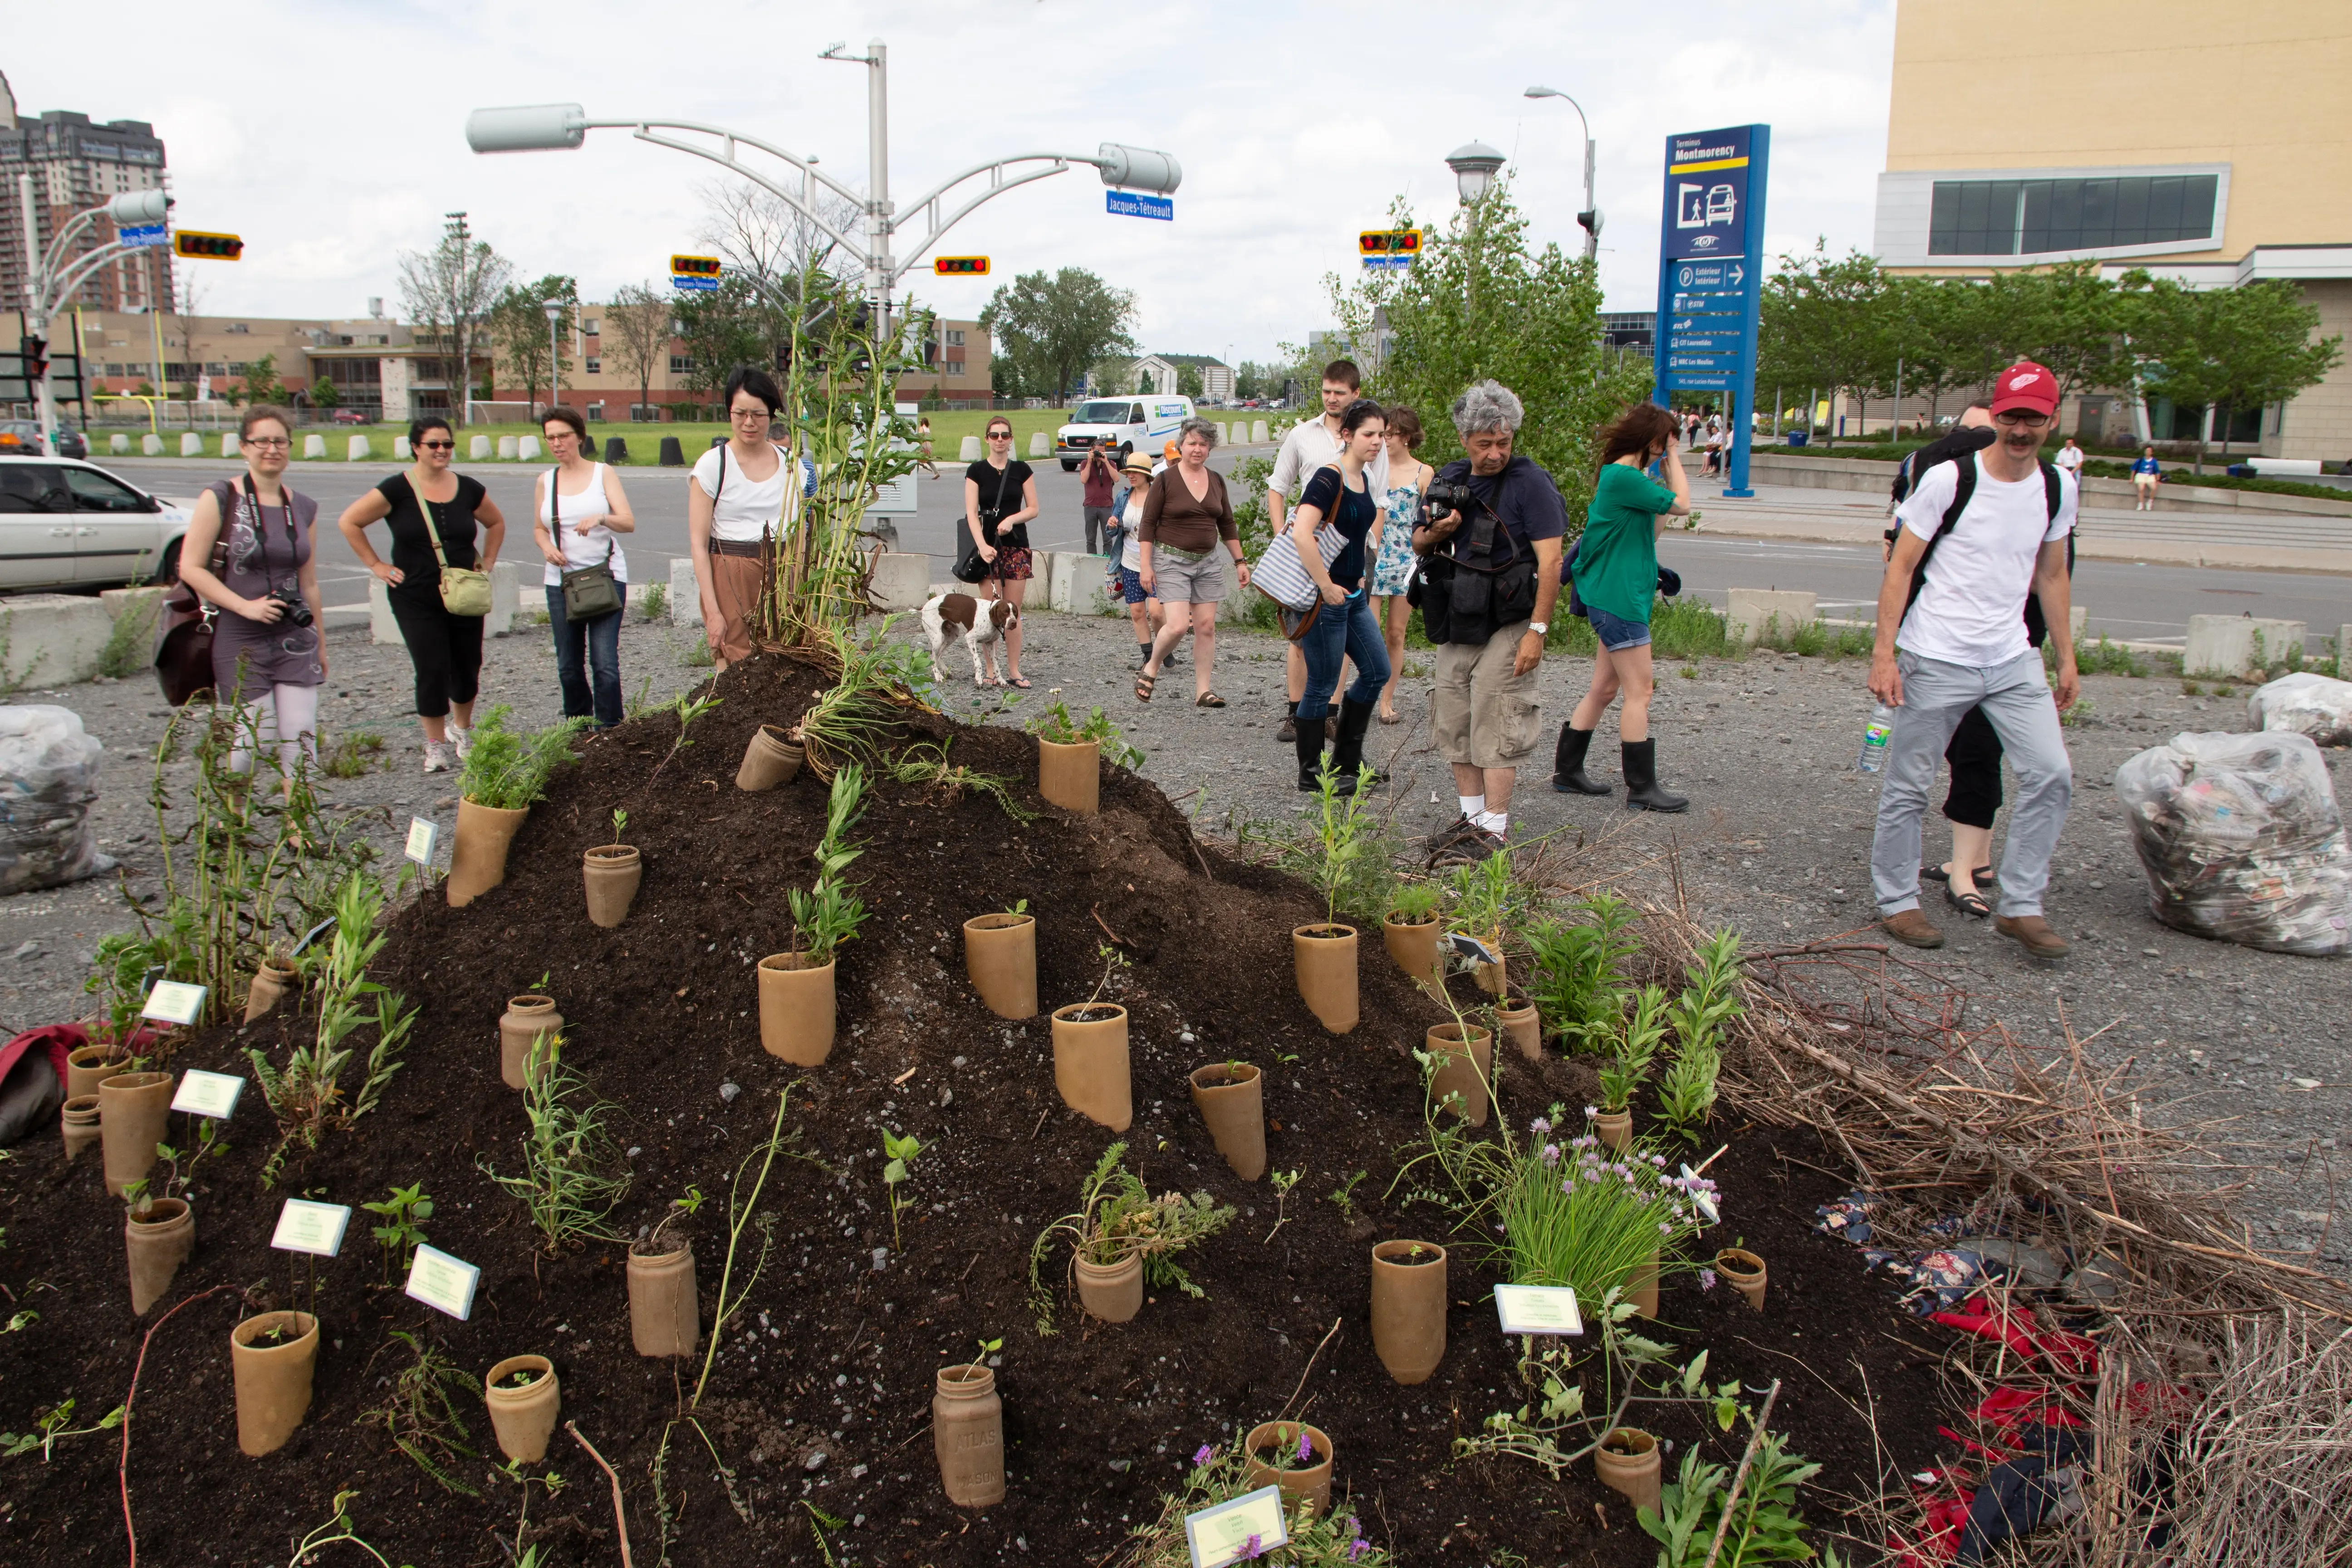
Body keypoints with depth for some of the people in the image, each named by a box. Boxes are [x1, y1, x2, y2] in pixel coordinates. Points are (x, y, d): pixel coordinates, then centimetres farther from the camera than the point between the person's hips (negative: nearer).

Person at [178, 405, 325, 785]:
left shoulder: (303, 509, 8)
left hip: (295, 640, 4)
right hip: (240, 642, -4)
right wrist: (245, 606, -18)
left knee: (301, 739, 0)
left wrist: (320, 644, 18)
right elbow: (190, 568, -9)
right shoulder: (220, 498, -6)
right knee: (256, 737, -2)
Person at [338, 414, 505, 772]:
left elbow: (496, 522, 22)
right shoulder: (398, 490, -7)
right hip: (416, 599, -3)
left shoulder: (468, 488, 4)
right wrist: (376, 565, -3)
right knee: (433, 670, -7)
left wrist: (487, 562, 12)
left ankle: (462, 730, 34)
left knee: (467, 668, 9)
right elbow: (349, 522, -3)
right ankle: (436, 746, 8)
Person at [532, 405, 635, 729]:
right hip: (560, 581, 4)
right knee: (568, 666, 8)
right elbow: (538, 529, 20)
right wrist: (547, 547, -3)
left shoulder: (603, 474, 1)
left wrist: (601, 518, -30)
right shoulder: (546, 481, 10)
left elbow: (629, 523, -9)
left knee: (605, 663, -12)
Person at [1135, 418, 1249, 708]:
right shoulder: (1166, 480, -5)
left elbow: (1227, 525, 18)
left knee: (1207, 626, 0)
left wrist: (1239, 561, 14)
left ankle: (1202, 691, 6)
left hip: (1209, 561, 5)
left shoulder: (1216, 480, 9)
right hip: (1171, 561, -5)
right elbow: (1148, 525, -5)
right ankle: (1150, 670, 10)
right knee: (1176, 626, -15)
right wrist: (1145, 565, -11)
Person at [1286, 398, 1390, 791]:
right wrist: (1327, 587, -23)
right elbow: (1301, 534, -30)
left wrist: (1361, 576, 17)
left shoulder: (1366, 479, 10)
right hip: (1325, 597, -9)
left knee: (1377, 671, 13)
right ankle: (1311, 773, 14)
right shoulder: (1329, 478, -17)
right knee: (1322, 685, 0)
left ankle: (1347, 762, 26)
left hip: (1353, 594, 9)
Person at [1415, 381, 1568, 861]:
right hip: (1456, 623, 7)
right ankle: (1471, 815, 22)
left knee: (1495, 722, -7)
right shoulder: (1449, 479, 10)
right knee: (1453, 718, 10)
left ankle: (1495, 830, -2)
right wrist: (1437, 531, -6)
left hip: (1507, 624, -7)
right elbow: (1418, 543, 18)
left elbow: (1550, 561, -15)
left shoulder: (1531, 483, -10)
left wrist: (1537, 631, -20)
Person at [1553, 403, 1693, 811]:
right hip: (1618, 598, -11)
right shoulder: (1624, 478, -17)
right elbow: (1682, 505, -14)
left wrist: (1667, 469, 12)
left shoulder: (1617, 476, 14)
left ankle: (1567, 771, 22)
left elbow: (1649, 533, 19)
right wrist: (1674, 457, -3)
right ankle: (1642, 789, -1)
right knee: (1639, 690, -6)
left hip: (1613, 597, 11)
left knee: (1604, 687, 15)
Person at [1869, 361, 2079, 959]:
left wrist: (2067, 656, 16)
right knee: (1908, 786, 2)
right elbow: (1900, 567, -8)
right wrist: (1884, 653, -13)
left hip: (2013, 659, 5)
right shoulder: (1948, 480, -10)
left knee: (2051, 774, -4)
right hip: (1936, 659, -5)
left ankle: (2020, 906, 7)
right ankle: (1896, 902, 18)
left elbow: (2050, 575, 18)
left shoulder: (2059, 489, 7)